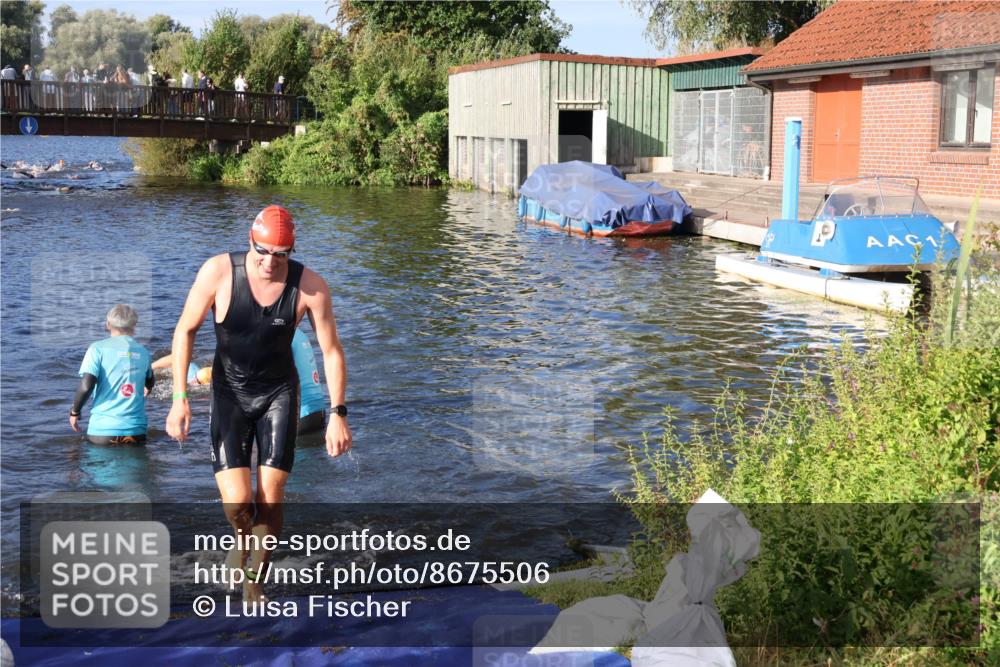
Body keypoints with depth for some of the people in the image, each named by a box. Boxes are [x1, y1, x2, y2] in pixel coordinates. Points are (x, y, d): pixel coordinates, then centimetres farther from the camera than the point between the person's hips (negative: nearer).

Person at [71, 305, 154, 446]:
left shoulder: (98, 349, -2)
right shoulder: (143, 352, 10)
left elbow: (86, 386, -13)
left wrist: (74, 412, 4)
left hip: (103, 429, -3)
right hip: (136, 430, 3)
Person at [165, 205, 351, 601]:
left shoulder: (310, 286, -17)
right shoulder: (218, 272, -20)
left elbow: (331, 351, -7)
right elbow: (185, 330, -8)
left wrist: (338, 414, -10)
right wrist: (179, 398, -11)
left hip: (279, 393, 1)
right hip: (230, 392, -1)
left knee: (271, 497, -3)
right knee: (237, 502, -12)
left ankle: (254, 584, 19)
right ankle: (242, 540, 25)